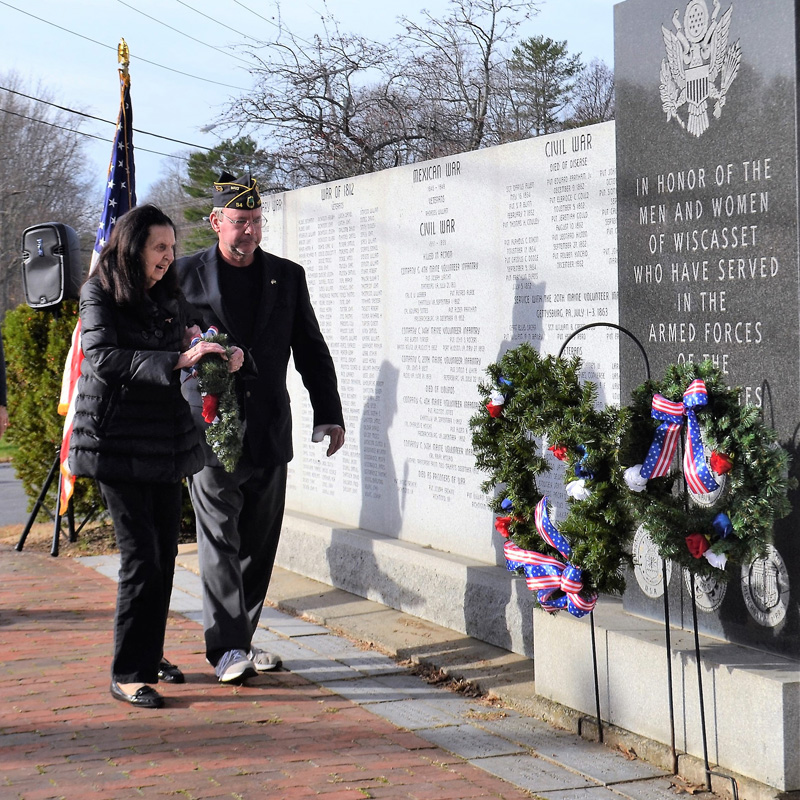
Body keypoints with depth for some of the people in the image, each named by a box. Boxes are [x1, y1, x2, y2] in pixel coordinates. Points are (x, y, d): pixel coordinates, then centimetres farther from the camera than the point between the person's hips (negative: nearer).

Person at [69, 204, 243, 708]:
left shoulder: (171, 298, 12)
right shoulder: (100, 294, -6)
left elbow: (193, 345, 25)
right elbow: (102, 357, -21)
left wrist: (226, 356, 1)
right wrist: (177, 360, -28)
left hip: (167, 444, 7)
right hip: (118, 444, -6)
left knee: (166, 552, 9)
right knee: (141, 555, -8)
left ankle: (151, 653, 24)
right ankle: (128, 674, 0)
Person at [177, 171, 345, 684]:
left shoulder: (287, 276, 10)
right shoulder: (187, 275, 1)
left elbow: (311, 350, 13)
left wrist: (329, 414, 9)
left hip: (270, 431, 4)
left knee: (260, 544, 8)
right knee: (219, 541, -6)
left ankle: (241, 641, 18)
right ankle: (227, 648, -4)